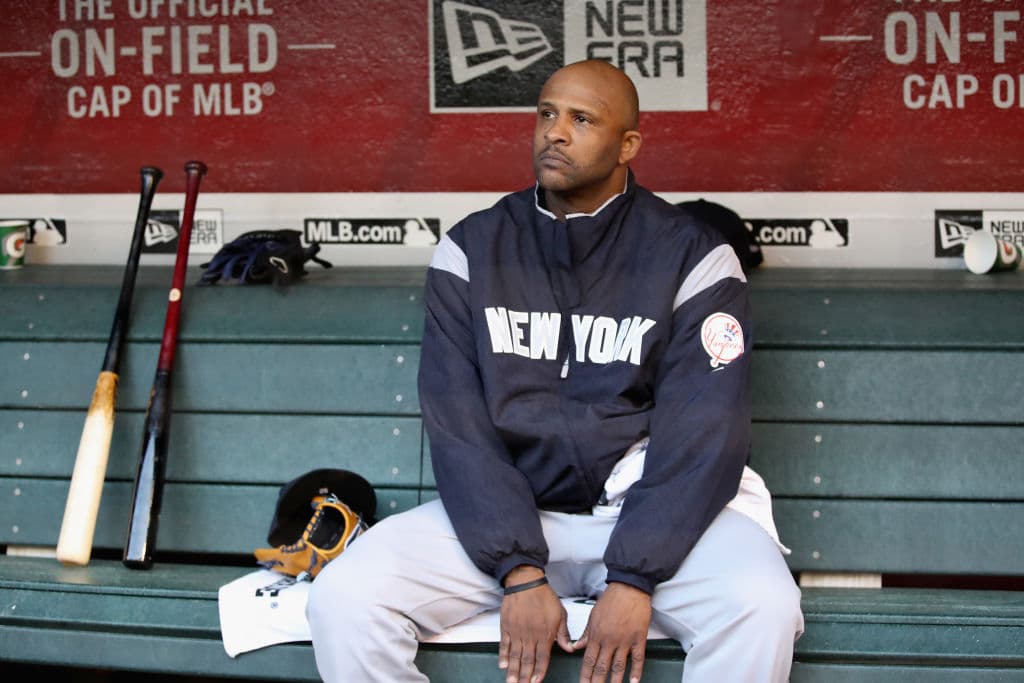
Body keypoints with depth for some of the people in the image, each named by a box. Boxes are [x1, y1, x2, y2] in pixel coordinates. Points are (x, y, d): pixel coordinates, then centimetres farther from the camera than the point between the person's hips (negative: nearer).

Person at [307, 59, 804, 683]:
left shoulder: (693, 256, -2)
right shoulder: (470, 250, 4)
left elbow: (702, 433, -10)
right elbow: (458, 424, -4)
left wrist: (633, 579, -21)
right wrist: (518, 571, -16)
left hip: (647, 508, -2)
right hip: (506, 511, 2)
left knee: (760, 607, -32)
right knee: (344, 597, -21)